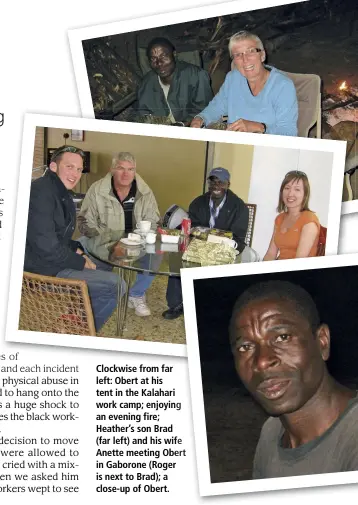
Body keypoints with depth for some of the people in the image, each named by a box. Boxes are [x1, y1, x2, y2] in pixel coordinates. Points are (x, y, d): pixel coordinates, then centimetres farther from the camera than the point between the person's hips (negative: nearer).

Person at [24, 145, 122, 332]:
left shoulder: (63, 195, 12)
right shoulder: (41, 193, -21)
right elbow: (47, 248, -26)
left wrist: (78, 251, 2)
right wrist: (81, 263, -13)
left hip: (53, 262, 11)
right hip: (42, 272, -11)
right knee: (112, 285, -14)